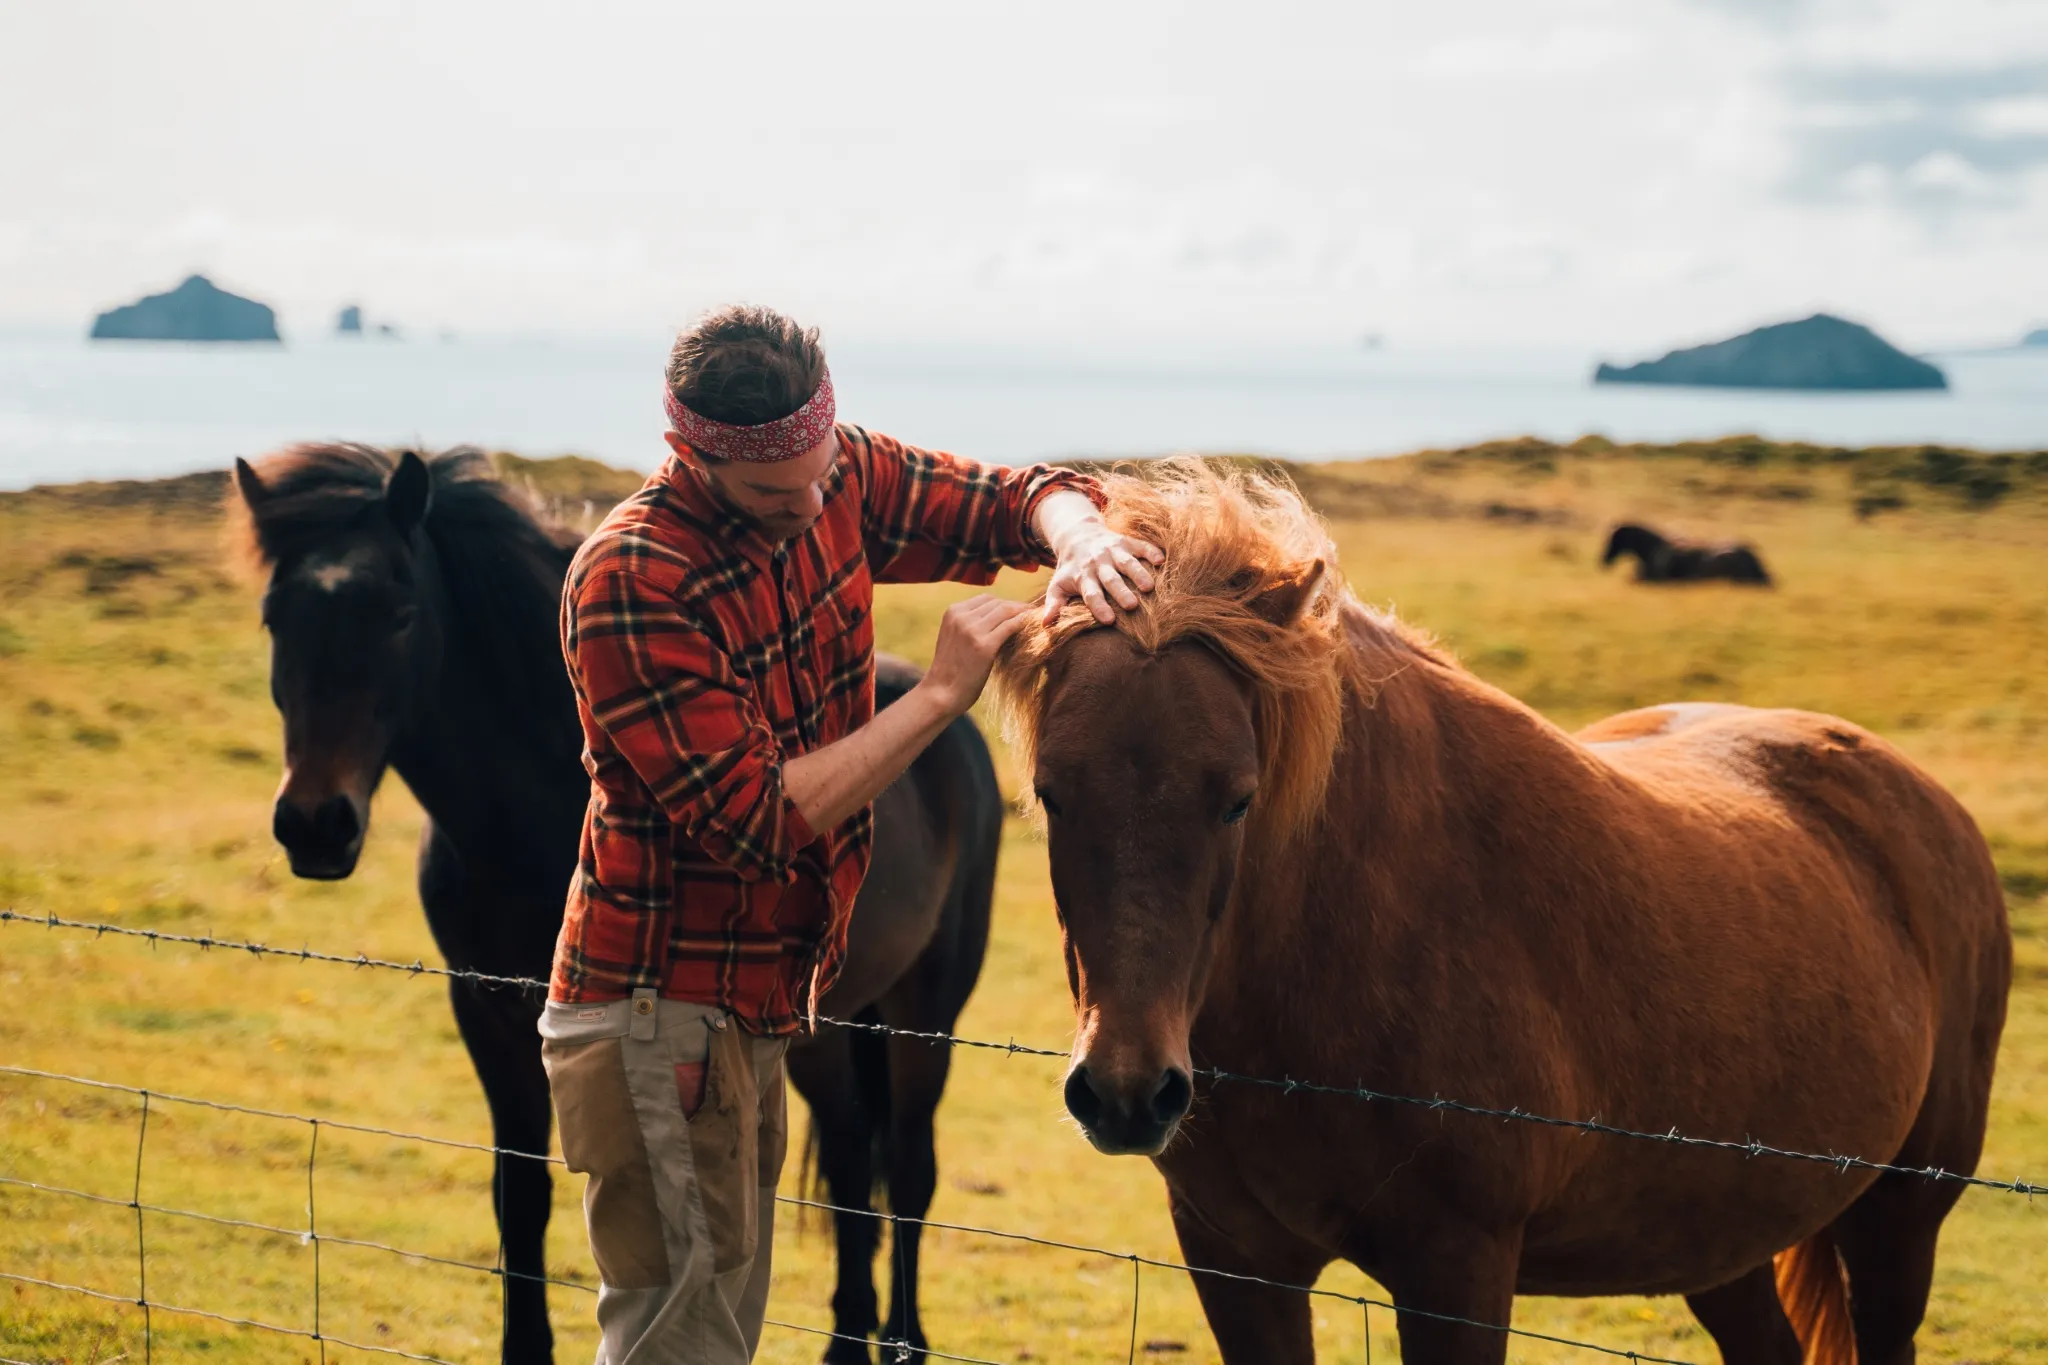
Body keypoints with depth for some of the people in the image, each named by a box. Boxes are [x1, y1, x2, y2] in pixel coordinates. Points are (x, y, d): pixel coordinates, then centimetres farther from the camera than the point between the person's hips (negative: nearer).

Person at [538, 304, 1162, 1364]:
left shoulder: (840, 482, -2)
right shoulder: (629, 580, -24)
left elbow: (1019, 499, 6)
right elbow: (757, 820, -27)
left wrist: (1080, 538, -19)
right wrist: (939, 692, -23)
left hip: (754, 1014, 8)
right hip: (661, 1021, -8)